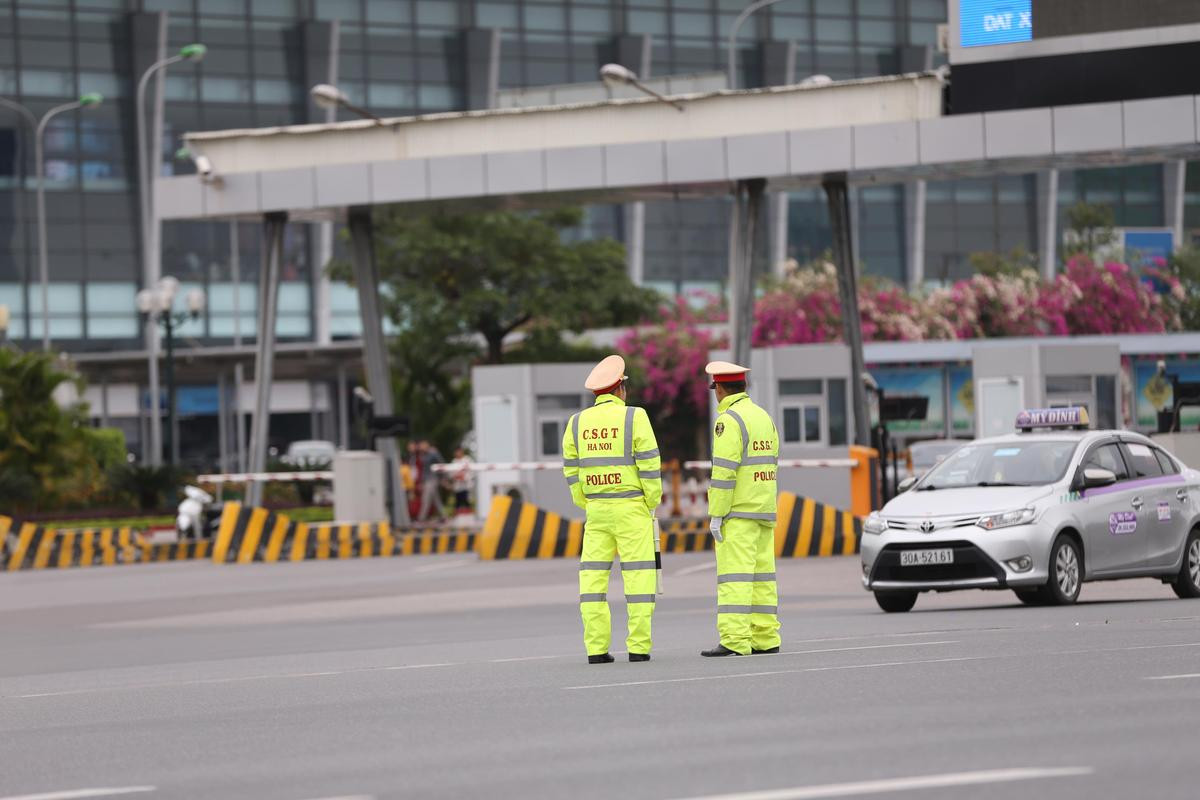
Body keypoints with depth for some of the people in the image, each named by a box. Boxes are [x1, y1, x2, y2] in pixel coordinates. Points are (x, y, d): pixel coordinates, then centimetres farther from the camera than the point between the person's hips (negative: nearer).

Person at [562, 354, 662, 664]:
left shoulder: (577, 423, 5)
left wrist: (588, 506, 15)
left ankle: (596, 648, -1)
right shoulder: (634, 417, -8)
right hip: (631, 508, -4)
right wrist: (652, 503, 0)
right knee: (638, 576, -1)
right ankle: (638, 647, -6)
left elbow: (572, 470, 7)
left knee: (594, 577, 4)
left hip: (596, 509, 4)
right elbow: (649, 464, -11)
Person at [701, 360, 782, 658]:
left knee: (734, 576, -11)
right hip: (765, 511, 8)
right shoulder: (763, 417, 14)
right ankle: (765, 639, 8)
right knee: (760, 575, 9)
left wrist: (716, 515, -16)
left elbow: (723, 471, -18)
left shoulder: (728, 421, -13)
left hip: (737, 513, -8)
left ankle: (734, 641, -17)